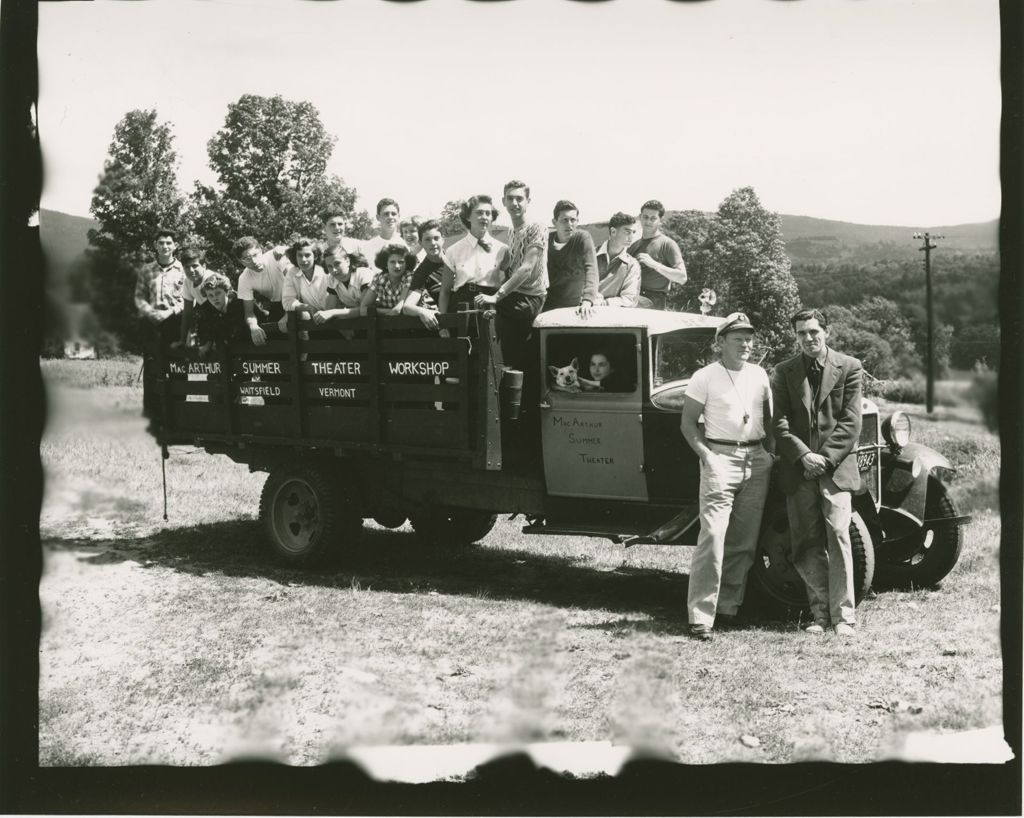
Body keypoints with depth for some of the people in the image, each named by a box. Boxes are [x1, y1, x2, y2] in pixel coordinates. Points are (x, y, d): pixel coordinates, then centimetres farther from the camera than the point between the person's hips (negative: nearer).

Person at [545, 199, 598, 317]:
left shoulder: (583, 238, -9)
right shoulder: (547, 240, 2)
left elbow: (591, 269, -21)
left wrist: (587, 301, -37)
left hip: (574, 305, -3)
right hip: (548, 306, 3)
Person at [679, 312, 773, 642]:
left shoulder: (759, 375, 12)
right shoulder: (705, 377, -3)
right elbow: (687, 423, -3)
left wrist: (770, 452, 8)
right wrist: (706, 455, -14)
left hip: (756, 460, 6)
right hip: (720, 458, -6)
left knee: (744, 541, 8)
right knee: (712, 538, -13)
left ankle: (728, 607, 19)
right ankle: (700, 617, -12)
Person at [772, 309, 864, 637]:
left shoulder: (848, 367, 4)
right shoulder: (784, 372, 9)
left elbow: (850, 422, -2)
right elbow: (780, 422, 2)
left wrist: (826, 458, -11)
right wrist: (804, 456, -11)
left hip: (835, 468, -2)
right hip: (797, 472, 2)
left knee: (838, 538, -9)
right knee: (807, 546, 3)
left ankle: (844, 617, -5)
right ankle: (820, 614, 10)